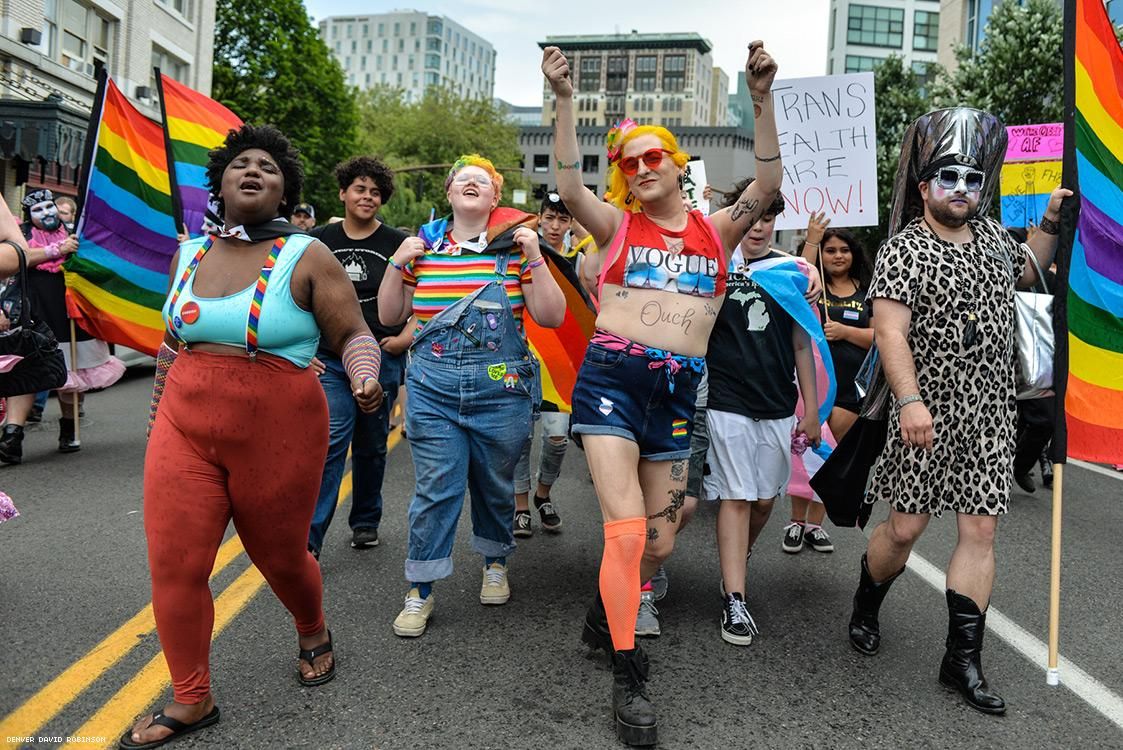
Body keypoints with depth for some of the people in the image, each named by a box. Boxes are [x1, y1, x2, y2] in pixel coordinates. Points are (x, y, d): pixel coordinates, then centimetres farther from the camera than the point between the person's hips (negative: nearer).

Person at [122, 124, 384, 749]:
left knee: (281, 557, 13)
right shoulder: (189, 253, 8)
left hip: (278, 434, -3)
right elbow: (174, 340, 20)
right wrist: (161, 410, 24)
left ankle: (314, 633, 46)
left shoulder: (307, 257, -5)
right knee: (175, 566, 0)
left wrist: (366, 381, -25)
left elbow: (354, 335, -5)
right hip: (186, 428, 4)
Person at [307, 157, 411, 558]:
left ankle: (366, 523, 29)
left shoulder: (397, 243, 1)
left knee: (371, 446, 11)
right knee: (330, 442, -11)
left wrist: (407, 337, -7)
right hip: (330, 358, 0)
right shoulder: (320, 240, 5)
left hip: (381, 359, 0)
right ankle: (309, 539, -9)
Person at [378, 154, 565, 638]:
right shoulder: (422, 247, 7)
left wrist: (534, 258, -12)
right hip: (432, 387, 0)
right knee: (434, 490, 0)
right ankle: (419, 593, 13)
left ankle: (495, 563, 39)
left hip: (501, 387, 0)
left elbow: (552, 317, -4)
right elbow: (389, 317, 9)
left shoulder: (514, 248, 2)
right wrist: (397, 265, -4)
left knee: (496, 485, 14)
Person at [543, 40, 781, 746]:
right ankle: (628, 679, 3)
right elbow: (570, 188, -9)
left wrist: (762, 98, -12)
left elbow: (767, 187, -3)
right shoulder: (618, 225, 6)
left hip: (678, 391, 3)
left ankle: (605, 617, 40)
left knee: (660, 543, 11)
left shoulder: (716, 230, 10)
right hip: (612, 376, -3)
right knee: (627, 530, -12)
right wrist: (566, 100, -16)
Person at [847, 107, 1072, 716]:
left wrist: (1051, 224, 19)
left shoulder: (991, 234, 12)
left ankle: (963, 658, 13)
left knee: (980, 531, 4)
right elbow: (891, 331, -20)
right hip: (927, 413, -5)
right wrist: (909, 399, -31)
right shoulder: (905, 248, -9)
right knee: (905, 528, 1)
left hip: (989, 415, 5)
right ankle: (865, 607, 30)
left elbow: (1022, 270, 35)